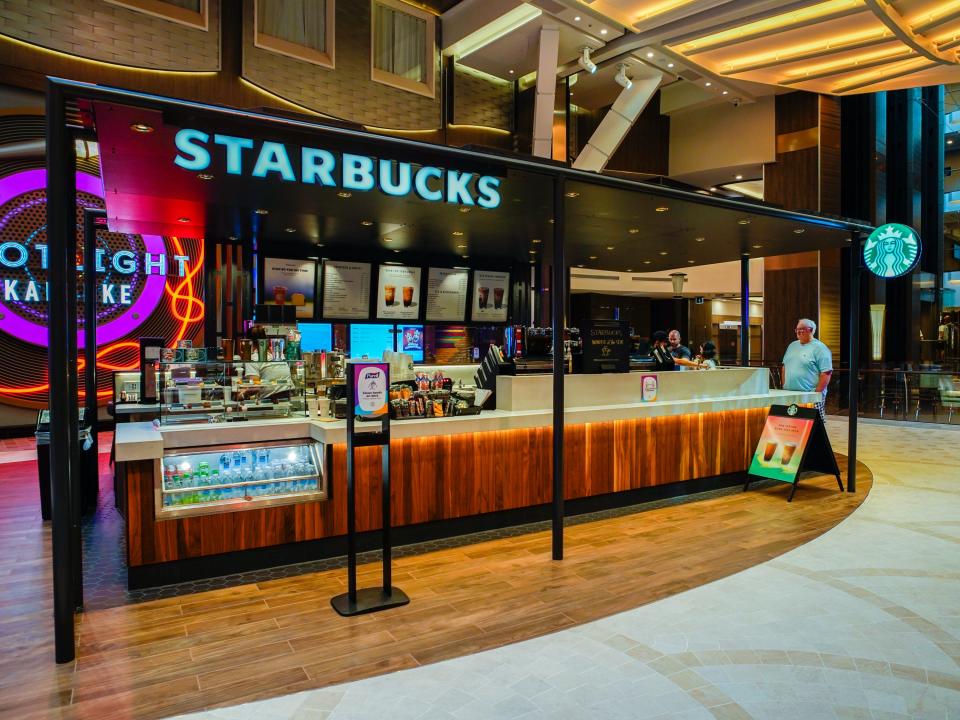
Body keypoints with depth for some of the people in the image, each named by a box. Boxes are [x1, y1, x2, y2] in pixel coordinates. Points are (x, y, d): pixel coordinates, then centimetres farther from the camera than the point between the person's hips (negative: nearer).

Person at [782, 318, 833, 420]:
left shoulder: (819, 348, -6)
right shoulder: (792, 346, 16)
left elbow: (826, 373, -12)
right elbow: (785, 367, 21)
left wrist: (817, 393, -15)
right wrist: (784, 386, 11)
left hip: (810, 396, -6)